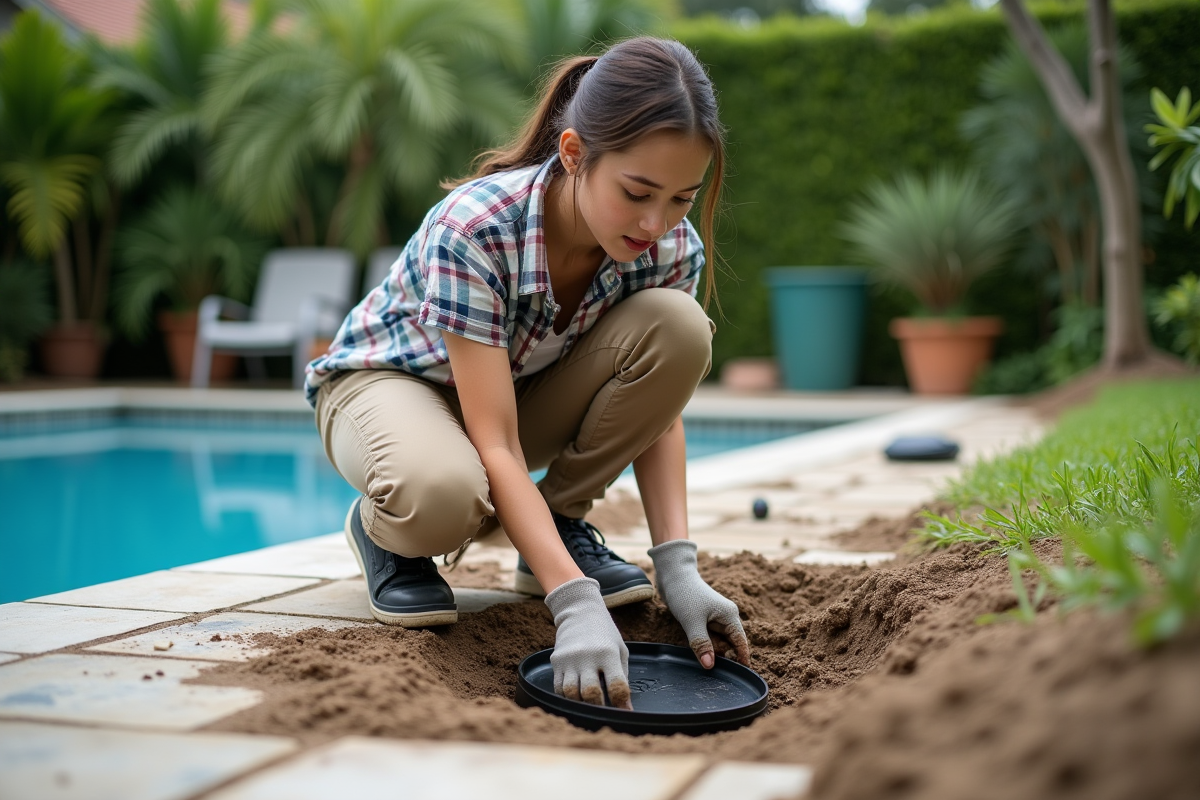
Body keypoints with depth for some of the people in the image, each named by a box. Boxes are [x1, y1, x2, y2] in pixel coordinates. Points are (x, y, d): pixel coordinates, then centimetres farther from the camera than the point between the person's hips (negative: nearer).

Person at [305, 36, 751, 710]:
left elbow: (656, 412, -13)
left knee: (678, 327, -24)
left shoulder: (673, 247, -21)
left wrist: (679, 567, -27)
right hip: (390, 378, -5)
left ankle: (563, 523, -6)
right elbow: (495, 447, -38)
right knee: (442, 495, -42)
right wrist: (576, 603, -47)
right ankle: (386, 529, -3)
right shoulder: (474, 228, -36)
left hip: (525, 388, 5)